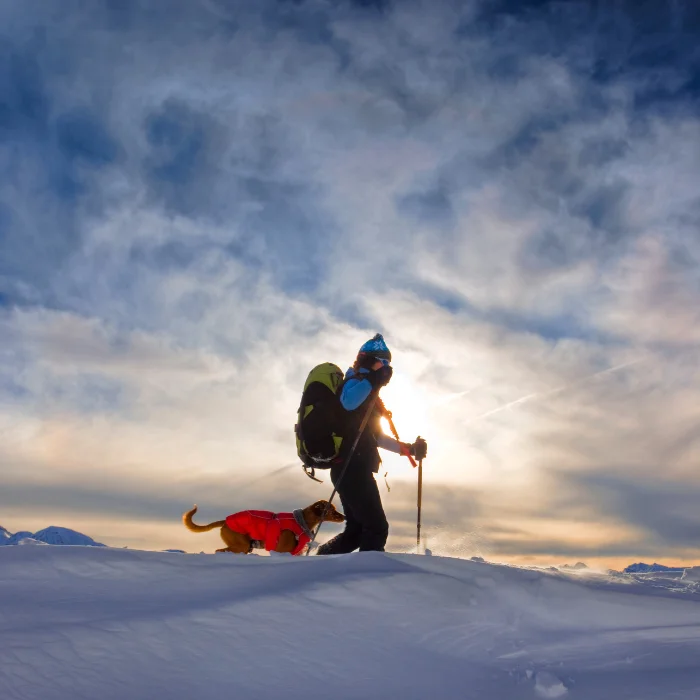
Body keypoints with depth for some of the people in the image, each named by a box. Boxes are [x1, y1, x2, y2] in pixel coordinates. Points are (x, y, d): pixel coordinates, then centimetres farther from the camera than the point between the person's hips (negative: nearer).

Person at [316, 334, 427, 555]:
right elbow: (348, 402, -32)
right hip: (352, 467, -10)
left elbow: (375, 436, 30)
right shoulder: (355, 381, -5)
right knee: (376, 527, -11)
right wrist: (373, 379, -30)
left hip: (354, 469, 10)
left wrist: (408, 448, 24)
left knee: (357, 530, 17)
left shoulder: (368, 393, 25)